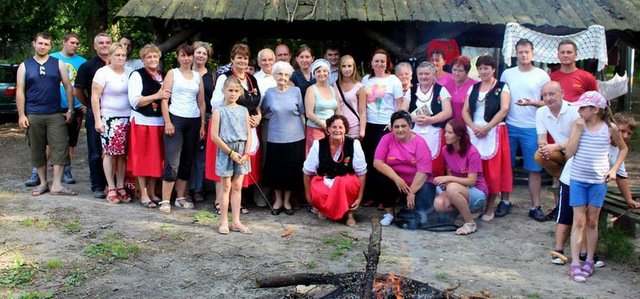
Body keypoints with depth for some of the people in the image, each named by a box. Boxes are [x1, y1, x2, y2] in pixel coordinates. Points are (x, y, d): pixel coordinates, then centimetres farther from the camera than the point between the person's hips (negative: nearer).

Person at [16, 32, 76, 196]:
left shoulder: (58, 64, 8)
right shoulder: (25, 66, 8)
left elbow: (68, 87, 7)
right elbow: (20, 91, 6)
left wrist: (70, 110, 0)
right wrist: (21, 115, -2)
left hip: (56, 115, -1)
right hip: (33, 115, 1)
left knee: (60, 149, -8)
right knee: (37, 150, 7)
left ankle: (57, 185, -4)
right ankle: (43, 183, 18)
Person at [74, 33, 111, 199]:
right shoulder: (87, 66, 4)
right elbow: (77, 91, 7)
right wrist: (90, 106, 10)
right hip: (95, 115, -2)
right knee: (96, 153, 2)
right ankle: (97, 186, 9)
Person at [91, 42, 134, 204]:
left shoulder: (130, 72, 10)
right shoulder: (103, 72, -3)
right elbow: (95, 97, -4)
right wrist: (97, 120, -9)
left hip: (128, 118, 4)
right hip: (110, 118, -4)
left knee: (123, 153, 5)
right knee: (110, 152, -3)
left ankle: (121, 187, 13)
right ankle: (111, 188, 5)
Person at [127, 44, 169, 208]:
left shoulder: (163, 76, 14)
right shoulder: (137, 75, -3)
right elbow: (134, 101, -13)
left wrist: (167, 96, 5)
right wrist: (156, 96, -18)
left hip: (159, 122, 5)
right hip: (142, 122, -5)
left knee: (156, 158, 8)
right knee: (143, 159, 1)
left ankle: (152, 192, 19)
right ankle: (143, 194, 9)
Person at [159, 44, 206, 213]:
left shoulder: (197, 76, 14)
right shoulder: (172, 74, 4)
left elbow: (201, 102, 14)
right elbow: (164, 99, -2)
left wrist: (202, 124, 7)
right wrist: (167, 122, -11)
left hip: (194, 121, 4)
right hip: (176, 119, -4)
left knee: (187, 161, 9)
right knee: (172, 161, -9)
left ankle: (181, 197, 19)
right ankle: (165, 201, -5)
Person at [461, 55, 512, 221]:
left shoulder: (502, 87, 5)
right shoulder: (473, 88, 17)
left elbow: (504, 109, -7)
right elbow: (465, 111, 10)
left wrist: (486, 128, -14)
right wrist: (474, 127, -8)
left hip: (493, 132, -4)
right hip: (473, 132, 4)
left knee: (492, 170, -4)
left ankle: (489, 209, 2)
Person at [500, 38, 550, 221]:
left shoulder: (541, 75, 2)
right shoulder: (507, 74, 9)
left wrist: (532, 103, -16)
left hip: (532, 129, -2)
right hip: (510, 127, 2)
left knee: (534, 169, 1)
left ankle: (535, 207, 8)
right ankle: (504, 202, 16)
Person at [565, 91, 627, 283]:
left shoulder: (610, 128, -3)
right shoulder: (577, 124, -3)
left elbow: (623, 148, 12)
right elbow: (570, 152, -10)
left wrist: (614, 169, 1)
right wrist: (579, 130, -16)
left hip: (599, 181, 0)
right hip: (578, 179, 0)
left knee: (592, 222, 10)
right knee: (579, 221, 1)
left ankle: (589, 261, 22)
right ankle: (575, 264, 3)